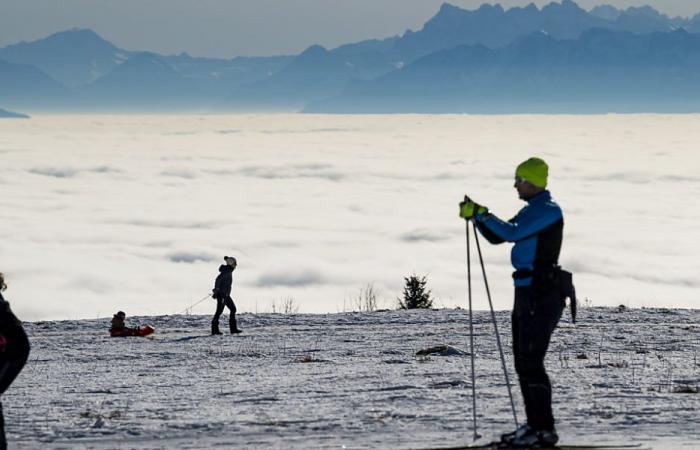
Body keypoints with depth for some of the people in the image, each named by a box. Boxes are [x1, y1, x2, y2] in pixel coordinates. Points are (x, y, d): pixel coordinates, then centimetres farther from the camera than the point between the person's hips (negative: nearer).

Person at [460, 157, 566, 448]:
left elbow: (512, 233, -23)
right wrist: (476, 217, 5)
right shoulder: (530, 211, 19)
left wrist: (482, 214, -16)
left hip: (541, 295, -10)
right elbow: (497, 237, 20)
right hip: (527, 293, 10)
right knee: (523, 363, 12)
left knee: (531, 363, -11)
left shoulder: (549, 211, -13)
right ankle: (534, 425, 17)